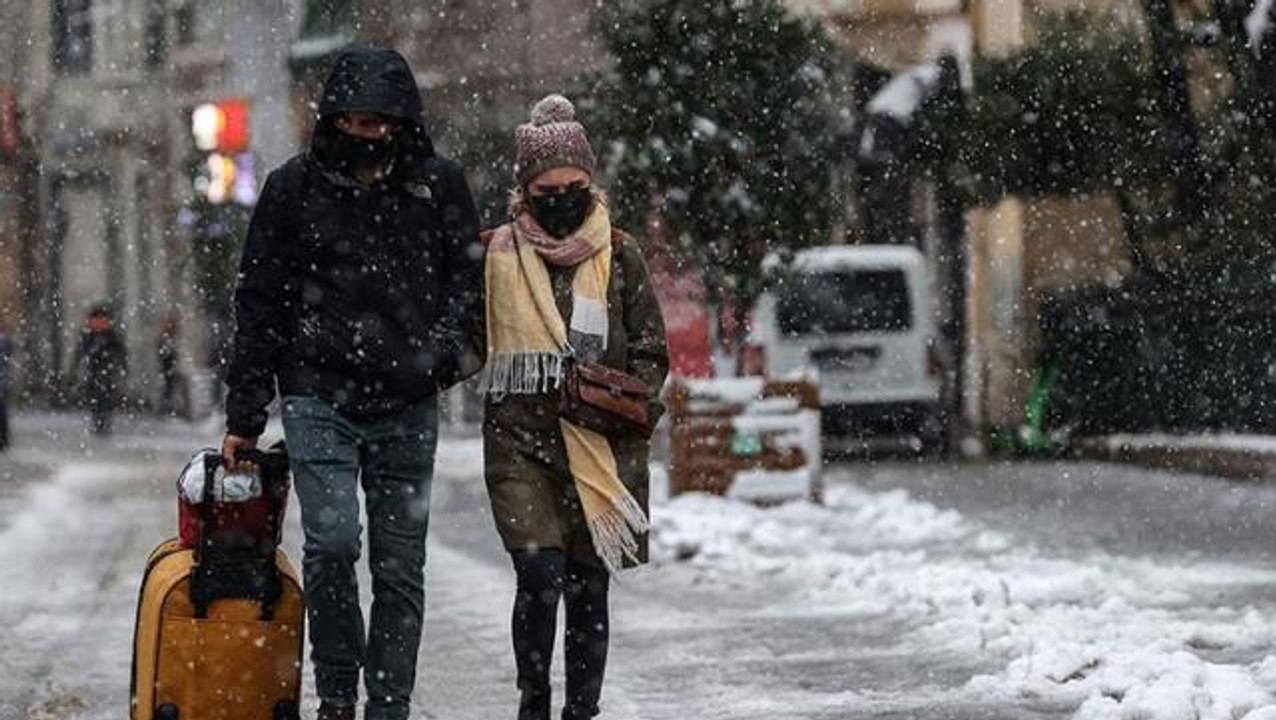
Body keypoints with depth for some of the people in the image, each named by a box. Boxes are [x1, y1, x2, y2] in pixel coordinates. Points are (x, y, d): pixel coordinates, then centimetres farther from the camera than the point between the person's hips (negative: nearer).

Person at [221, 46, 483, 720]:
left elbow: (469, 273, 16)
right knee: (332, 541, -18)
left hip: (407, 406, 2)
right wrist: (244, 415, 5)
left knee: (400, 565, 4)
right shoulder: (296, 186, 2)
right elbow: (260, 304, 6)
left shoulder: (438, 183, 5)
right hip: (319, 397, -2)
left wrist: (444, 346, -4)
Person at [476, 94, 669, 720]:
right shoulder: (497, 253, 6)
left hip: (603, 449, 1)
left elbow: (651, 353, 8)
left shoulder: (619, 257, 6)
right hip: (521, 440, -1)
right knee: (540, 574, -14)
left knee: (589, 587, 5)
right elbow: (467, 340, 16)